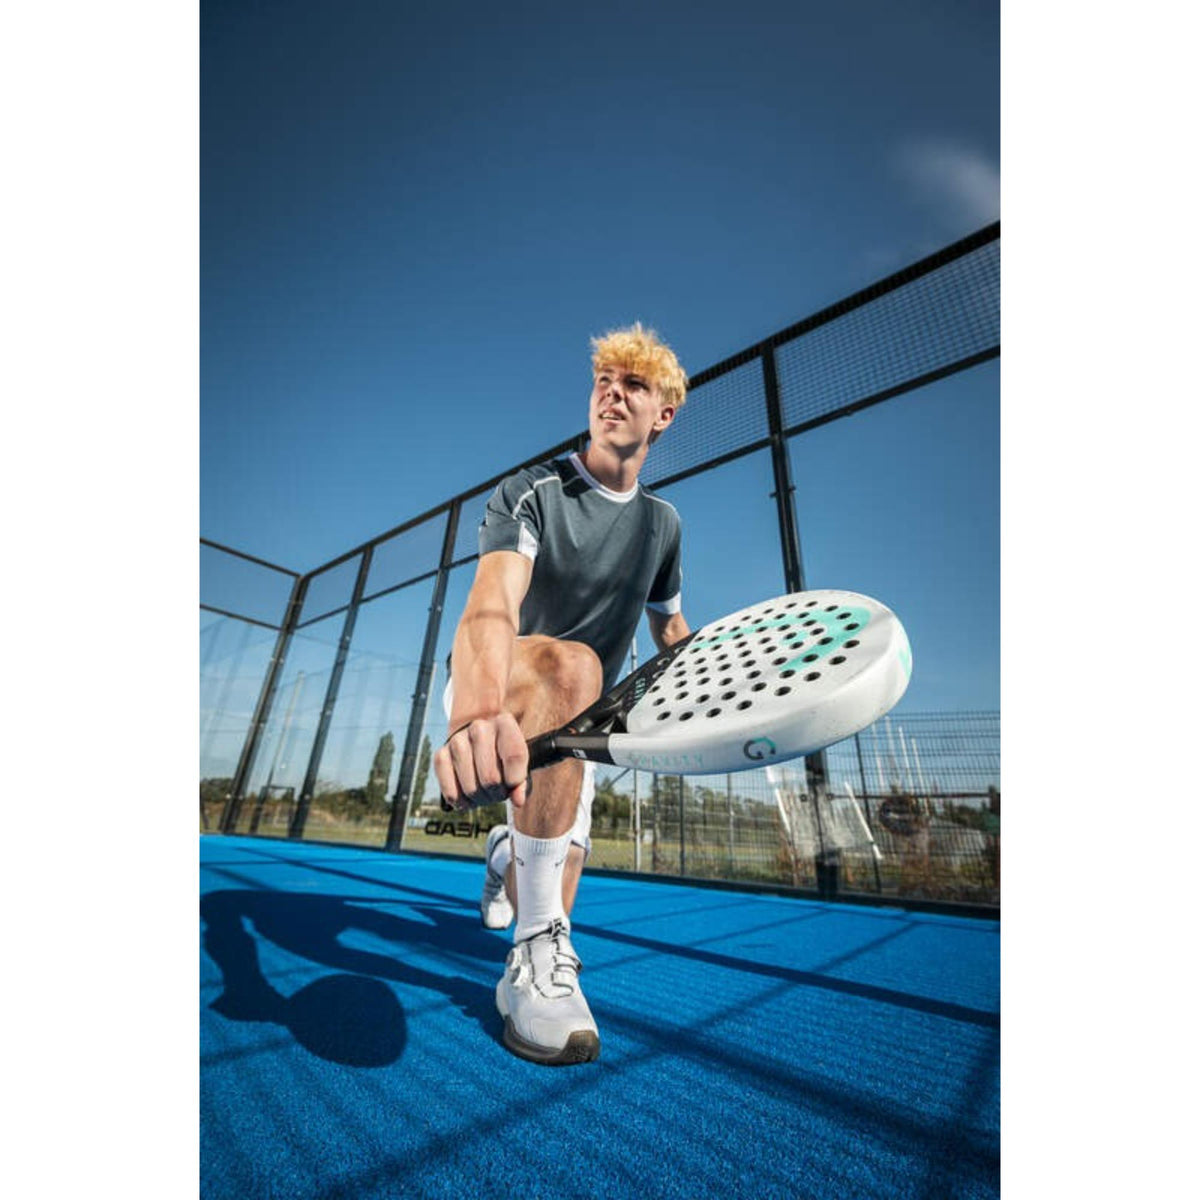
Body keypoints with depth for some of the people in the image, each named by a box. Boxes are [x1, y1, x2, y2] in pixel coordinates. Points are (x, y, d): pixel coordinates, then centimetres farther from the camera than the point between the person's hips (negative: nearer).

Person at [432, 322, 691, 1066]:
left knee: (551, 917, 7)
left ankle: (509, 852, 44)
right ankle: (538, 950, -27)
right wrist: (479, 707, -53)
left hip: (575, 728, 5)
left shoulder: (663, 523, 3)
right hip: (492, 701, -4)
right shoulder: (531, 494, -14)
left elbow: (671, 632, 13)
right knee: (572, 665, -39)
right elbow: (491, 607, -34)